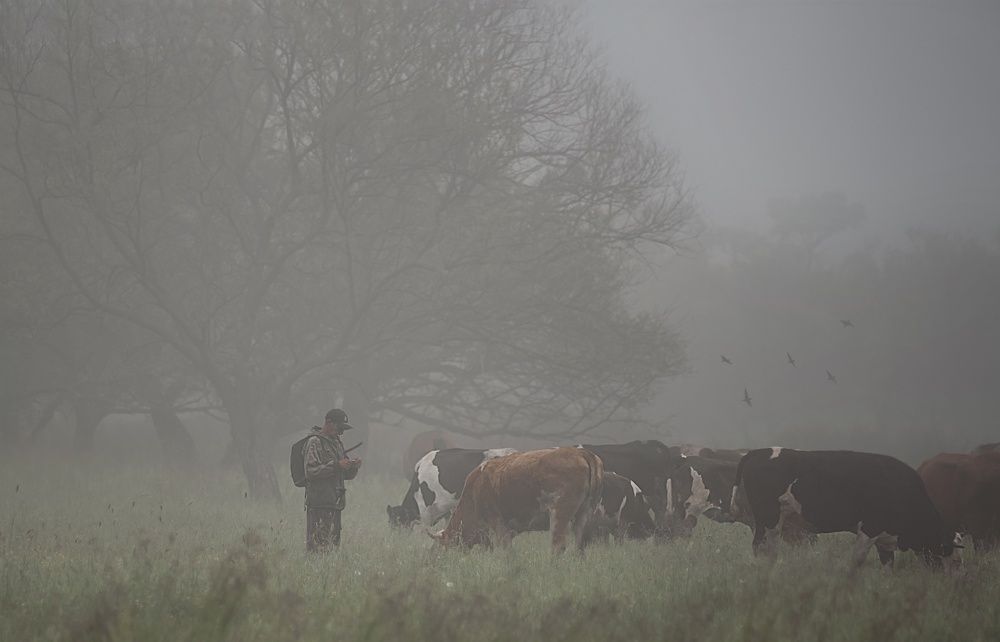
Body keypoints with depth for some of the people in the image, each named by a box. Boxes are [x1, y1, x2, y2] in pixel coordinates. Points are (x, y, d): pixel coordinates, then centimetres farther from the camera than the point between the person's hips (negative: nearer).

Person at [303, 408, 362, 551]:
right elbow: (311, 471, -17)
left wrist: (353, 467, 1)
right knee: (319, 546, -12)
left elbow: (346, 475, 23)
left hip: (335, 503, 9)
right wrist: (336, 465, -20)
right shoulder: (315, 442, -6)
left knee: (334, 543, 9)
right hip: (319, 503, -9)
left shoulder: (337, 443, 20)